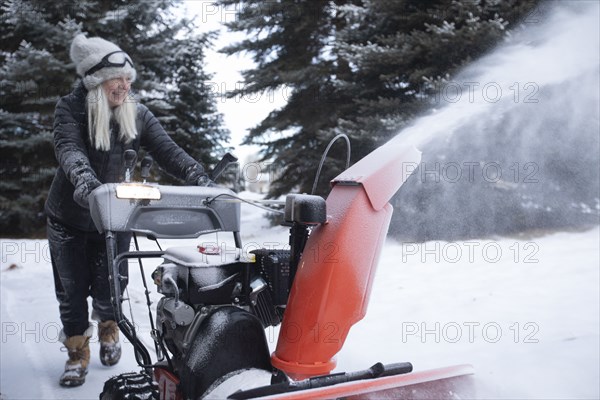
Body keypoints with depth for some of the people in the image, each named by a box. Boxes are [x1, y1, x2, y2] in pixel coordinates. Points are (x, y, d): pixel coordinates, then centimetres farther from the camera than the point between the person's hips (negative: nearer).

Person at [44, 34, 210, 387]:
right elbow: (68, 147, -27)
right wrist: (83, 177, -48)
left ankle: (109, 330, 38)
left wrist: (202, 180, -28)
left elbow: (168, 151, -11)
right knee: (71, 289, 6)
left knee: (108, 288, 6)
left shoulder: (138, 115, -3)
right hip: (69, 217, -1)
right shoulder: (71, 108, -10)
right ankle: (78, 353, 26)